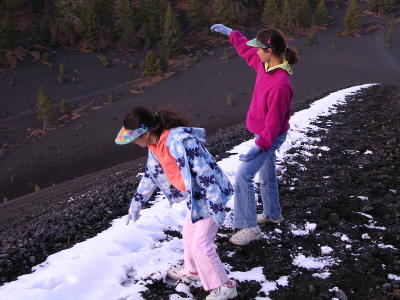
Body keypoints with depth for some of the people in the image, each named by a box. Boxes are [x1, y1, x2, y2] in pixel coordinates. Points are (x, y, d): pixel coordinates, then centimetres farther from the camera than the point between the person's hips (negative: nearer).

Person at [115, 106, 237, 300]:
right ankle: (192, 270, 48)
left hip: (210, 195, -9)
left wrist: (216, 208, -26)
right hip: (195, 195, 10)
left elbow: (205, 174, -30)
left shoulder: (179, 142, -32)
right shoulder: (155, 145, 0)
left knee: (200, 244, -4)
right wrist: (136, 204, 20)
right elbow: (150, 175, 14)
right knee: (189, 233, 23)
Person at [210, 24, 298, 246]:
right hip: (263, 133, 10)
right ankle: (272, 214, 41)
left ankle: (249, 227, -3)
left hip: (270, 137, -10)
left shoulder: (280, 84, -31)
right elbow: (246, 50, 18)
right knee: (266, 174, 22)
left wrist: (259, 146, -27)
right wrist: (230, 33, 21)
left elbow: (274, 121, -28)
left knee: (243, 176, -13)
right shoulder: (265, 64, -4)